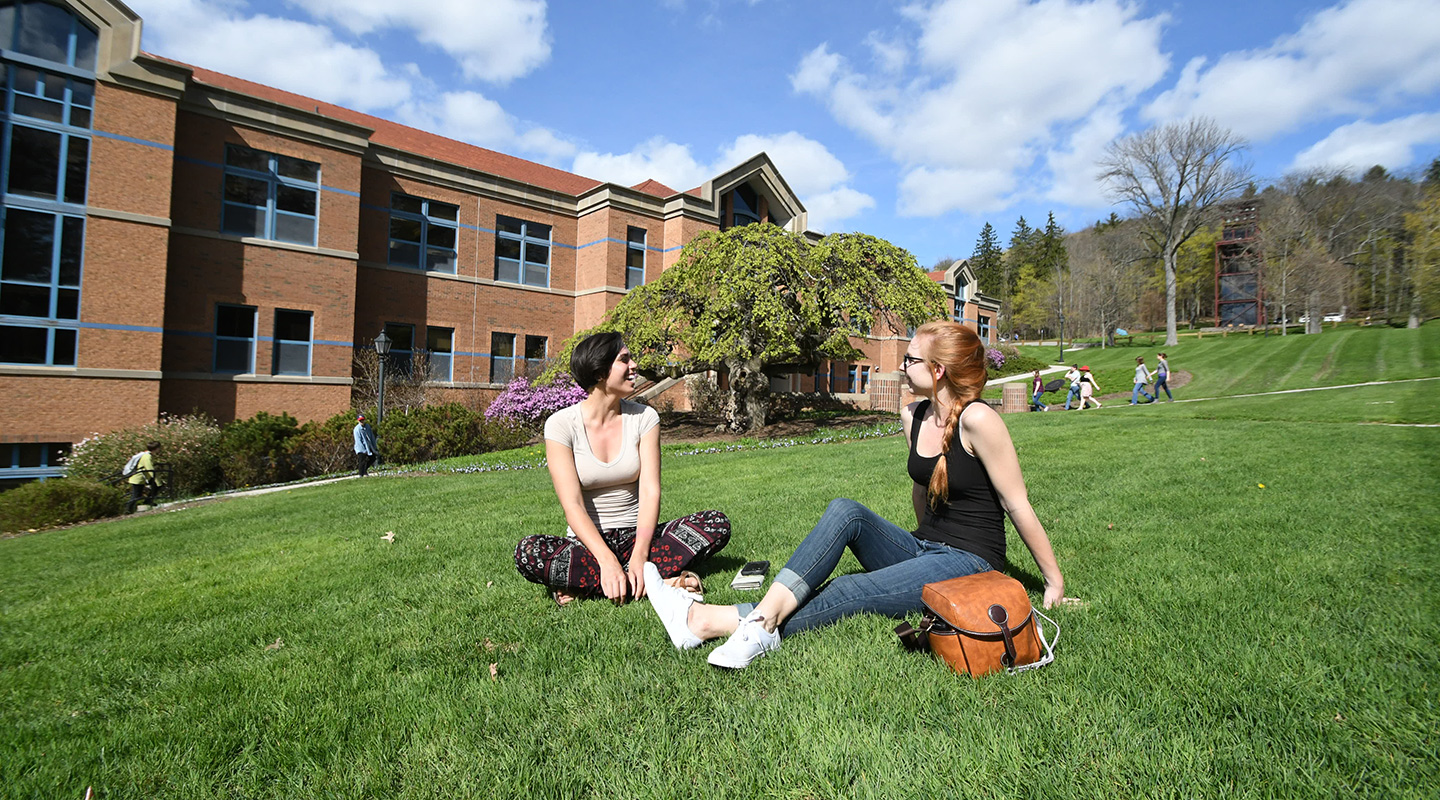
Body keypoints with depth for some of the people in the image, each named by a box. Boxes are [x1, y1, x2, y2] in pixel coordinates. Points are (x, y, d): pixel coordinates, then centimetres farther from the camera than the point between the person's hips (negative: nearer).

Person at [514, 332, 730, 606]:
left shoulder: (644, 417, -1)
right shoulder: (561, 423, -8)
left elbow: (650, 491, -10)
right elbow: (572, 504, -16)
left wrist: (639, 555, -25)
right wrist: (607, 560, -30)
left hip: (635, 535, 3)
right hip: (587, 541, -2)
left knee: (717, 524, -20)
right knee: (528, 552, -32)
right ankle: (662, 582, -25)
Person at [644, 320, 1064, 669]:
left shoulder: (977, 419, -18)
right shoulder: (913, 416, 5)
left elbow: (1017, 505, -12)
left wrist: (1055, 581, -4)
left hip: (970, 563, -6)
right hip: (923, 550, 6)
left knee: (848, 592, -26)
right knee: (845, 511, -21)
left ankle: (711, 621, -31)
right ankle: (765, 613, -32)